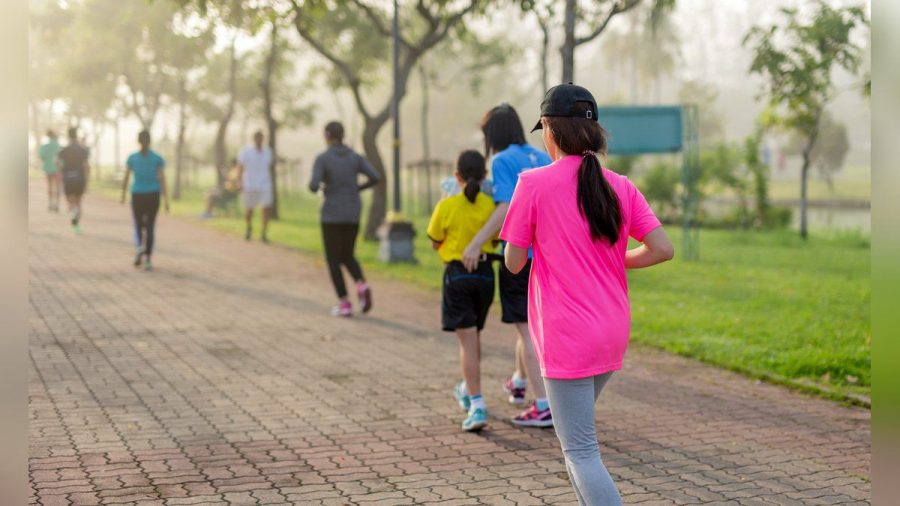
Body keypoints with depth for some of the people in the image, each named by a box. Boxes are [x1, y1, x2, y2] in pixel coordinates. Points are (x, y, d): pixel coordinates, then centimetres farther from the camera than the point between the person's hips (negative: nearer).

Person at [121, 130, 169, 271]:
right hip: (153, 196, 0)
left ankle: (139, 246, -14)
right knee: (150, 227, 7)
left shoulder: (132, 158, -2)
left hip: (137, 196, 0)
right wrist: (166, 200, -5)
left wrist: (123, 195, 15)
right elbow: (162, 179, -7)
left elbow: (125, 178, 0)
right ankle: (147, 259, -2)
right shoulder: (158, 158, -3)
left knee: (138, 225, 16)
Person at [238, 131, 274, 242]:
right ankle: (249, 228, 37)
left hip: (264, 186, 2)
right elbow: (241, 168, -3)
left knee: (267, 208, -12)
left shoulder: (267, 151, 7)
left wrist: (271, 185, 15)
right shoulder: (246, 151, -4)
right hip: (249, 186, -2)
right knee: (249, 210, 8)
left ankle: (264, 234, -5)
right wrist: (241, 185, -10)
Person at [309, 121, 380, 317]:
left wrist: (318, 186, 8)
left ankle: (345, 304, 2)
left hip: (332, 215, -4)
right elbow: (376, 178, -6)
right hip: (353, 215, 4)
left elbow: (313, 186, -18)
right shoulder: (355, 157, 4)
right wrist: (356, 189, 11)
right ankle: (362, 286, -10)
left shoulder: (322, 158, -8)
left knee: (333, 259, 9)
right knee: (347, 257, 18)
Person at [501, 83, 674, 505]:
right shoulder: (620, 186, 2)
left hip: (568, 338, -6)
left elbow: (514, 263, -6)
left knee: (581, 451, -2)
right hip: (614, 333, 6)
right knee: (575, 430, 25)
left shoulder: (534, 183, -10)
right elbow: (663, 249, -3)